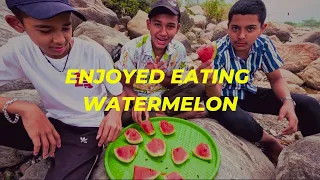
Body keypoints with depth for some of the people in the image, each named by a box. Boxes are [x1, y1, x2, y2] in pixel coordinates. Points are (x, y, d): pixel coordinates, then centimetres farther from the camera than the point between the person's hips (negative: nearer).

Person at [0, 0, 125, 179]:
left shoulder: (95, 53, -16)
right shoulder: (19, 51, -9)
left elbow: (118, 93, -6)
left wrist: (115, 113, -26)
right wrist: (24, 108, -26)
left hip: (88, 130, -2)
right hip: (51, 124, 3)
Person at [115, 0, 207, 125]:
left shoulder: (179, 50, -11)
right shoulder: (132, 49, -19)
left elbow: (173, 85, -2)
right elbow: (126, 86, -10)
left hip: (163, 97, 2)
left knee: (198, 89, -18)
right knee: (120, 114, -35)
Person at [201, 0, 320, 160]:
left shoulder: (264, 44, -13)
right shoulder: (218, 51, -27)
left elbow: (276, 79, -1)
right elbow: (216, 99, -30)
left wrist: (288, 102, -21)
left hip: (248, 93, 5)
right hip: (224, 98, -4)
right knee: (242, 123, -37)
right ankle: (271, 142, -2)